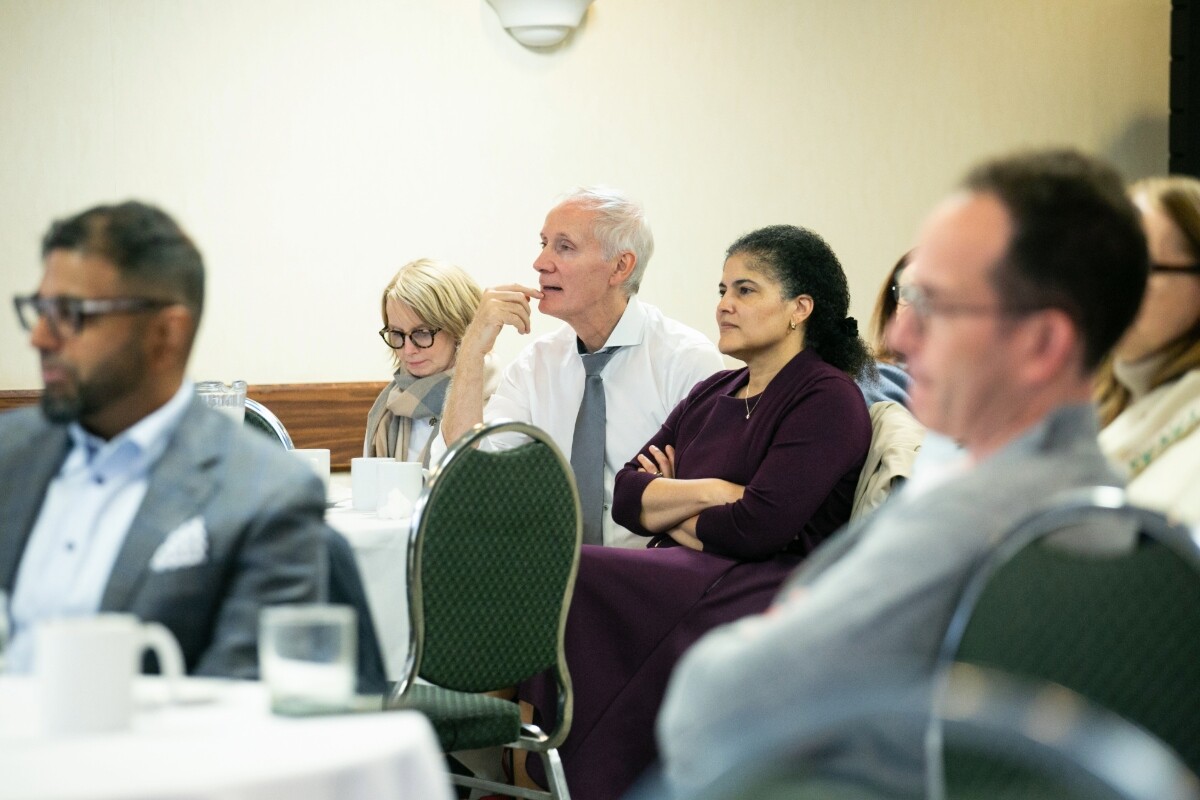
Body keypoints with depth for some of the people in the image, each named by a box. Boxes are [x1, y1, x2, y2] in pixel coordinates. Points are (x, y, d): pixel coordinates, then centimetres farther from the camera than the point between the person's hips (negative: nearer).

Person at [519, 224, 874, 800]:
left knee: (573, 579, -25)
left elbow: (759, 526, -15)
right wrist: (706, 491, -7)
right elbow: (626, 494, 11)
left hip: (763, 596, -7)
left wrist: (672, 518, 2)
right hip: (687, 580, 7)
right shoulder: (713, 395, 23)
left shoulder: (828, 400, -3)